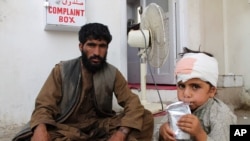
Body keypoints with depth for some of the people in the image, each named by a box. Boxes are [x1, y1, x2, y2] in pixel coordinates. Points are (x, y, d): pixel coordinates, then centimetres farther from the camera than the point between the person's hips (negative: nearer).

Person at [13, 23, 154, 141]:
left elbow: (133, 103, -9)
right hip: (67, 128, -1)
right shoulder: (62, 70, -3)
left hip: (100, 126, 2)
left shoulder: (113, 73, 0)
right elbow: (44, 106, -7)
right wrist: (40, 129, -32)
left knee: (146, 118, -19)